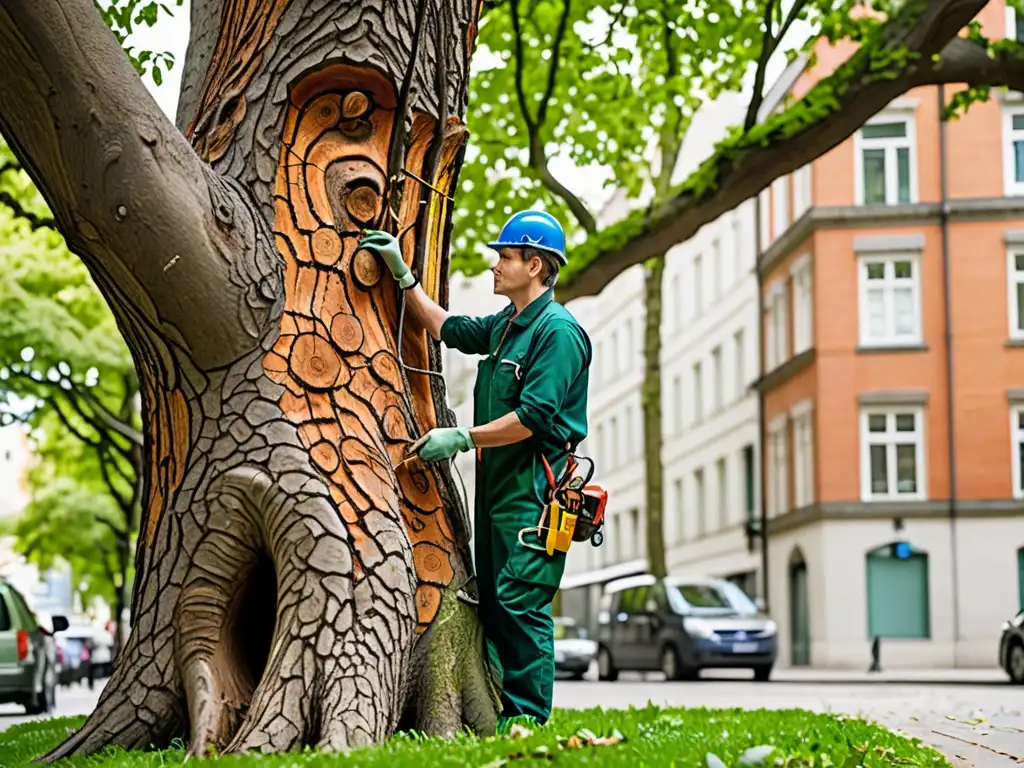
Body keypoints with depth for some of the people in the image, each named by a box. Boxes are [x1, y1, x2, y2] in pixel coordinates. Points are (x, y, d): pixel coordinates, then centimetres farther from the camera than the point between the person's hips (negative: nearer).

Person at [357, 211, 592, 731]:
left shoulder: (558, 331, -12)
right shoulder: (504, 326, 17)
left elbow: (534, 417, -20)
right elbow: (444, 327, 33)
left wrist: (462, 438, -15)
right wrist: (402, 273, 27)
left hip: (534, 493, -10)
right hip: (495, 488, 10)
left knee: (521, 605, -11)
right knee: (493, 605, 10)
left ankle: (529, 720, -7)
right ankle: (501, 715, 15)